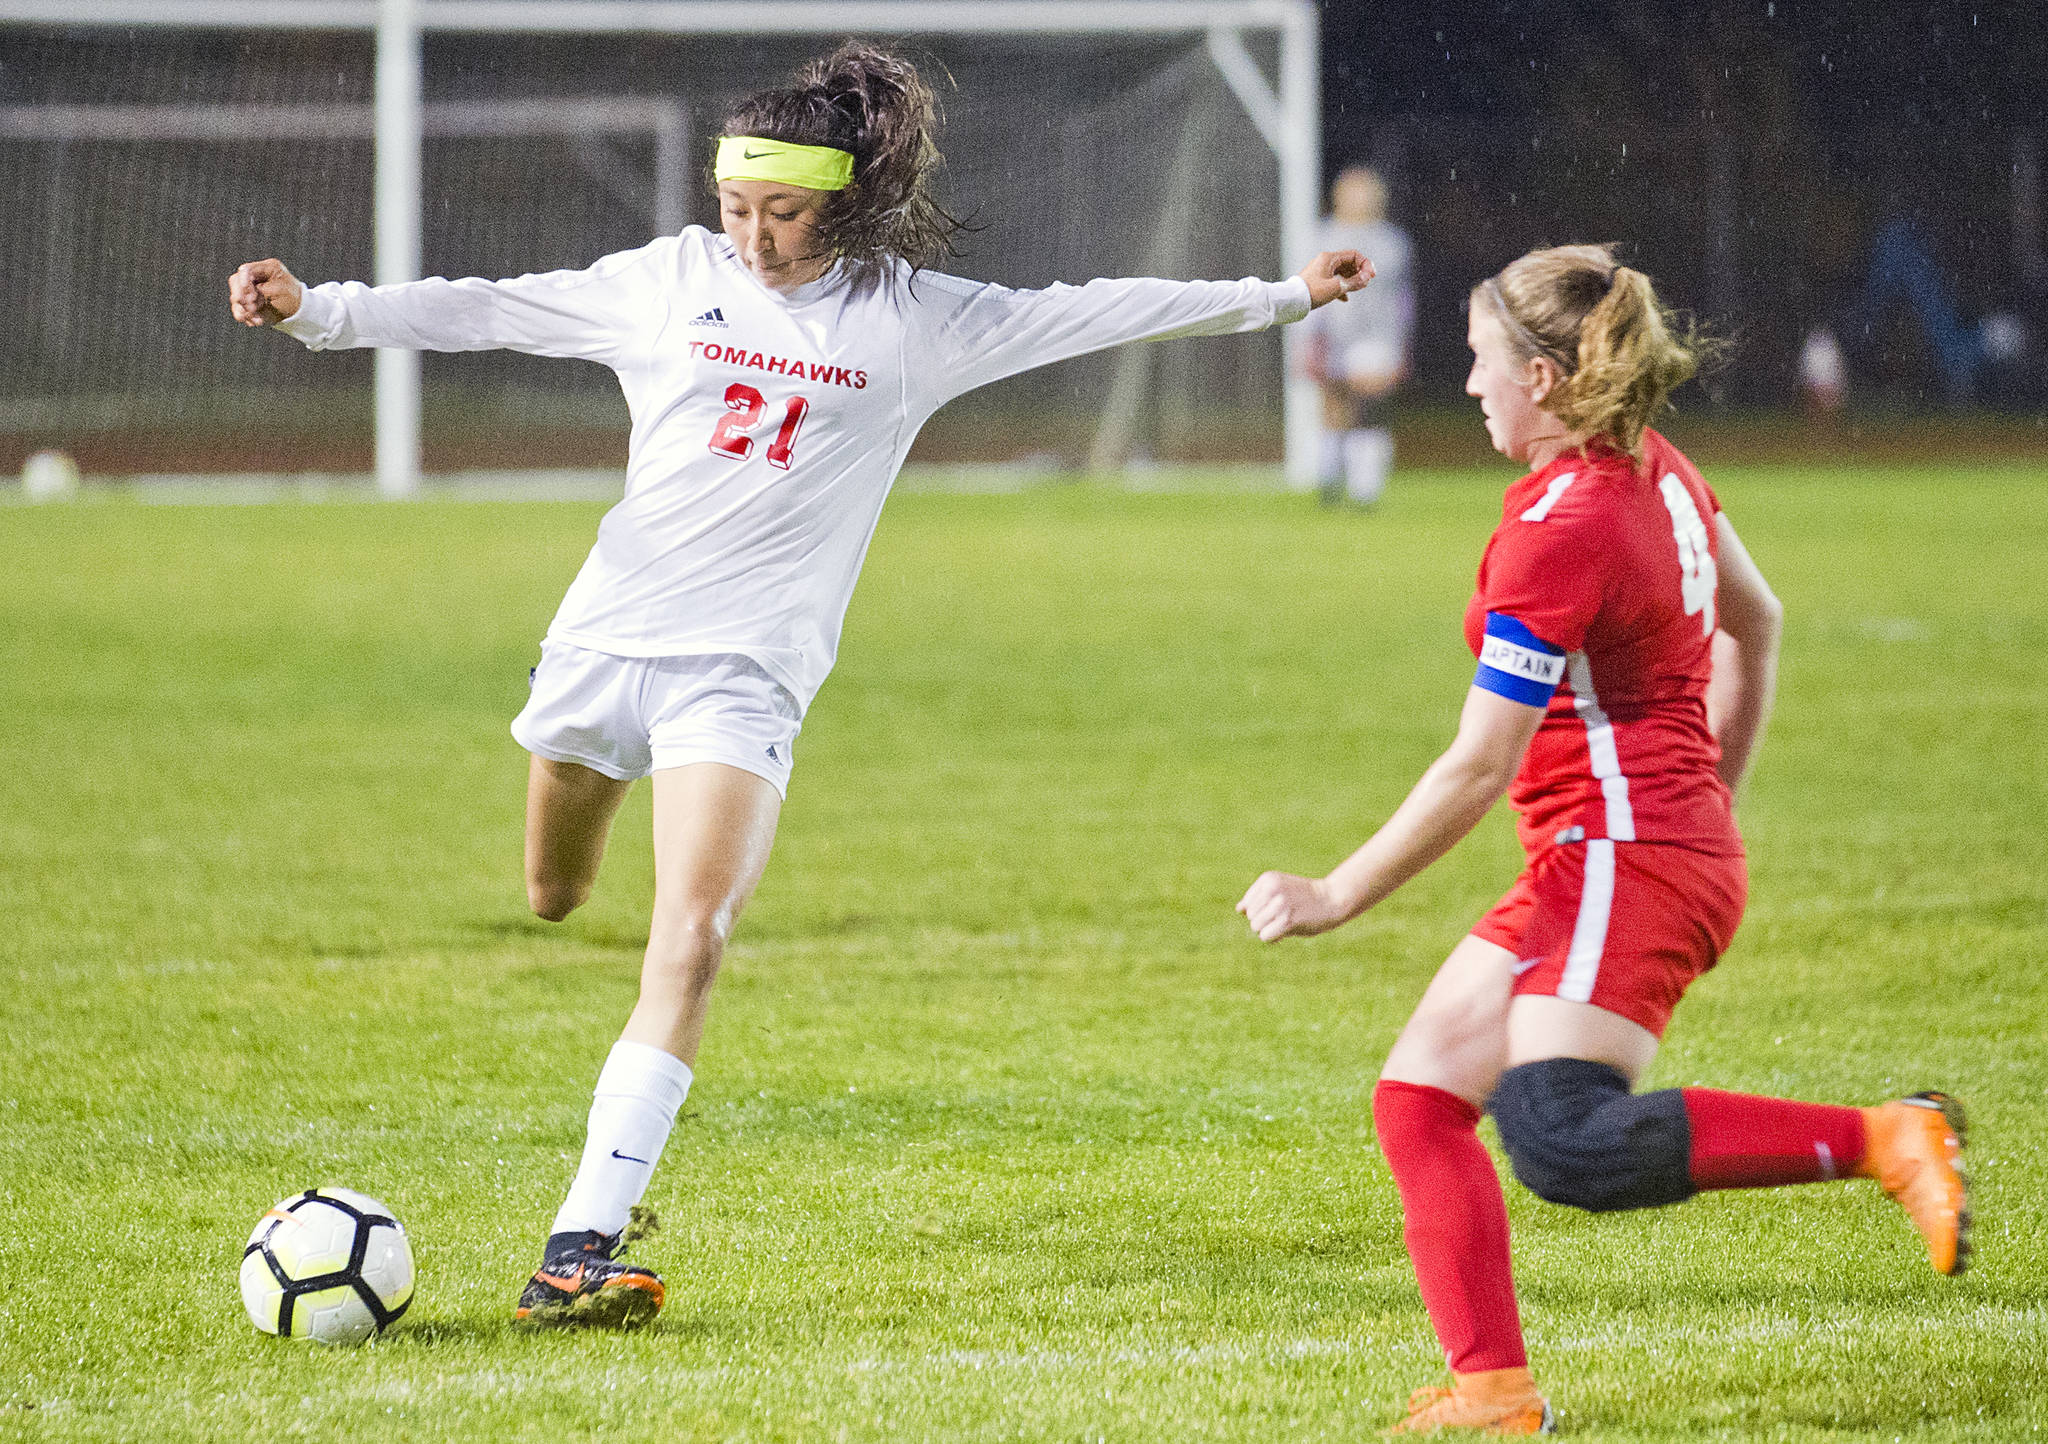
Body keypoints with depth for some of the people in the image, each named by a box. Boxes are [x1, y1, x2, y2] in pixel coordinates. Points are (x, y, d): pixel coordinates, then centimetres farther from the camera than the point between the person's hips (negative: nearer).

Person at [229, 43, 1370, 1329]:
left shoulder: (911, 318, 2)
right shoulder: (673, 282, 5)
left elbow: (1083, 315, 7)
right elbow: (486, 310, 6)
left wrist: (1276, 298, 8)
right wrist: (316, 309, -3)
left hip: (745, 673, -2)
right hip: (609, 630, 2)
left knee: (690, 941, -19)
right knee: (552, 901, 17)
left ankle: (581, 1245, -23)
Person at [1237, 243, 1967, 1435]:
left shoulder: (1558, 531, -17)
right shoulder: (1657, 473, 10)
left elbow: (1478, 771, -17)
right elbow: (1755, 621, 26)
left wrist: (1337, 898, -9)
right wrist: (1715, 792, 33)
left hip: (1628, 859, -10)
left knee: (1560, 1140, -24)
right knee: (1419, 1098, 5)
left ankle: (1884, 1140, -21)